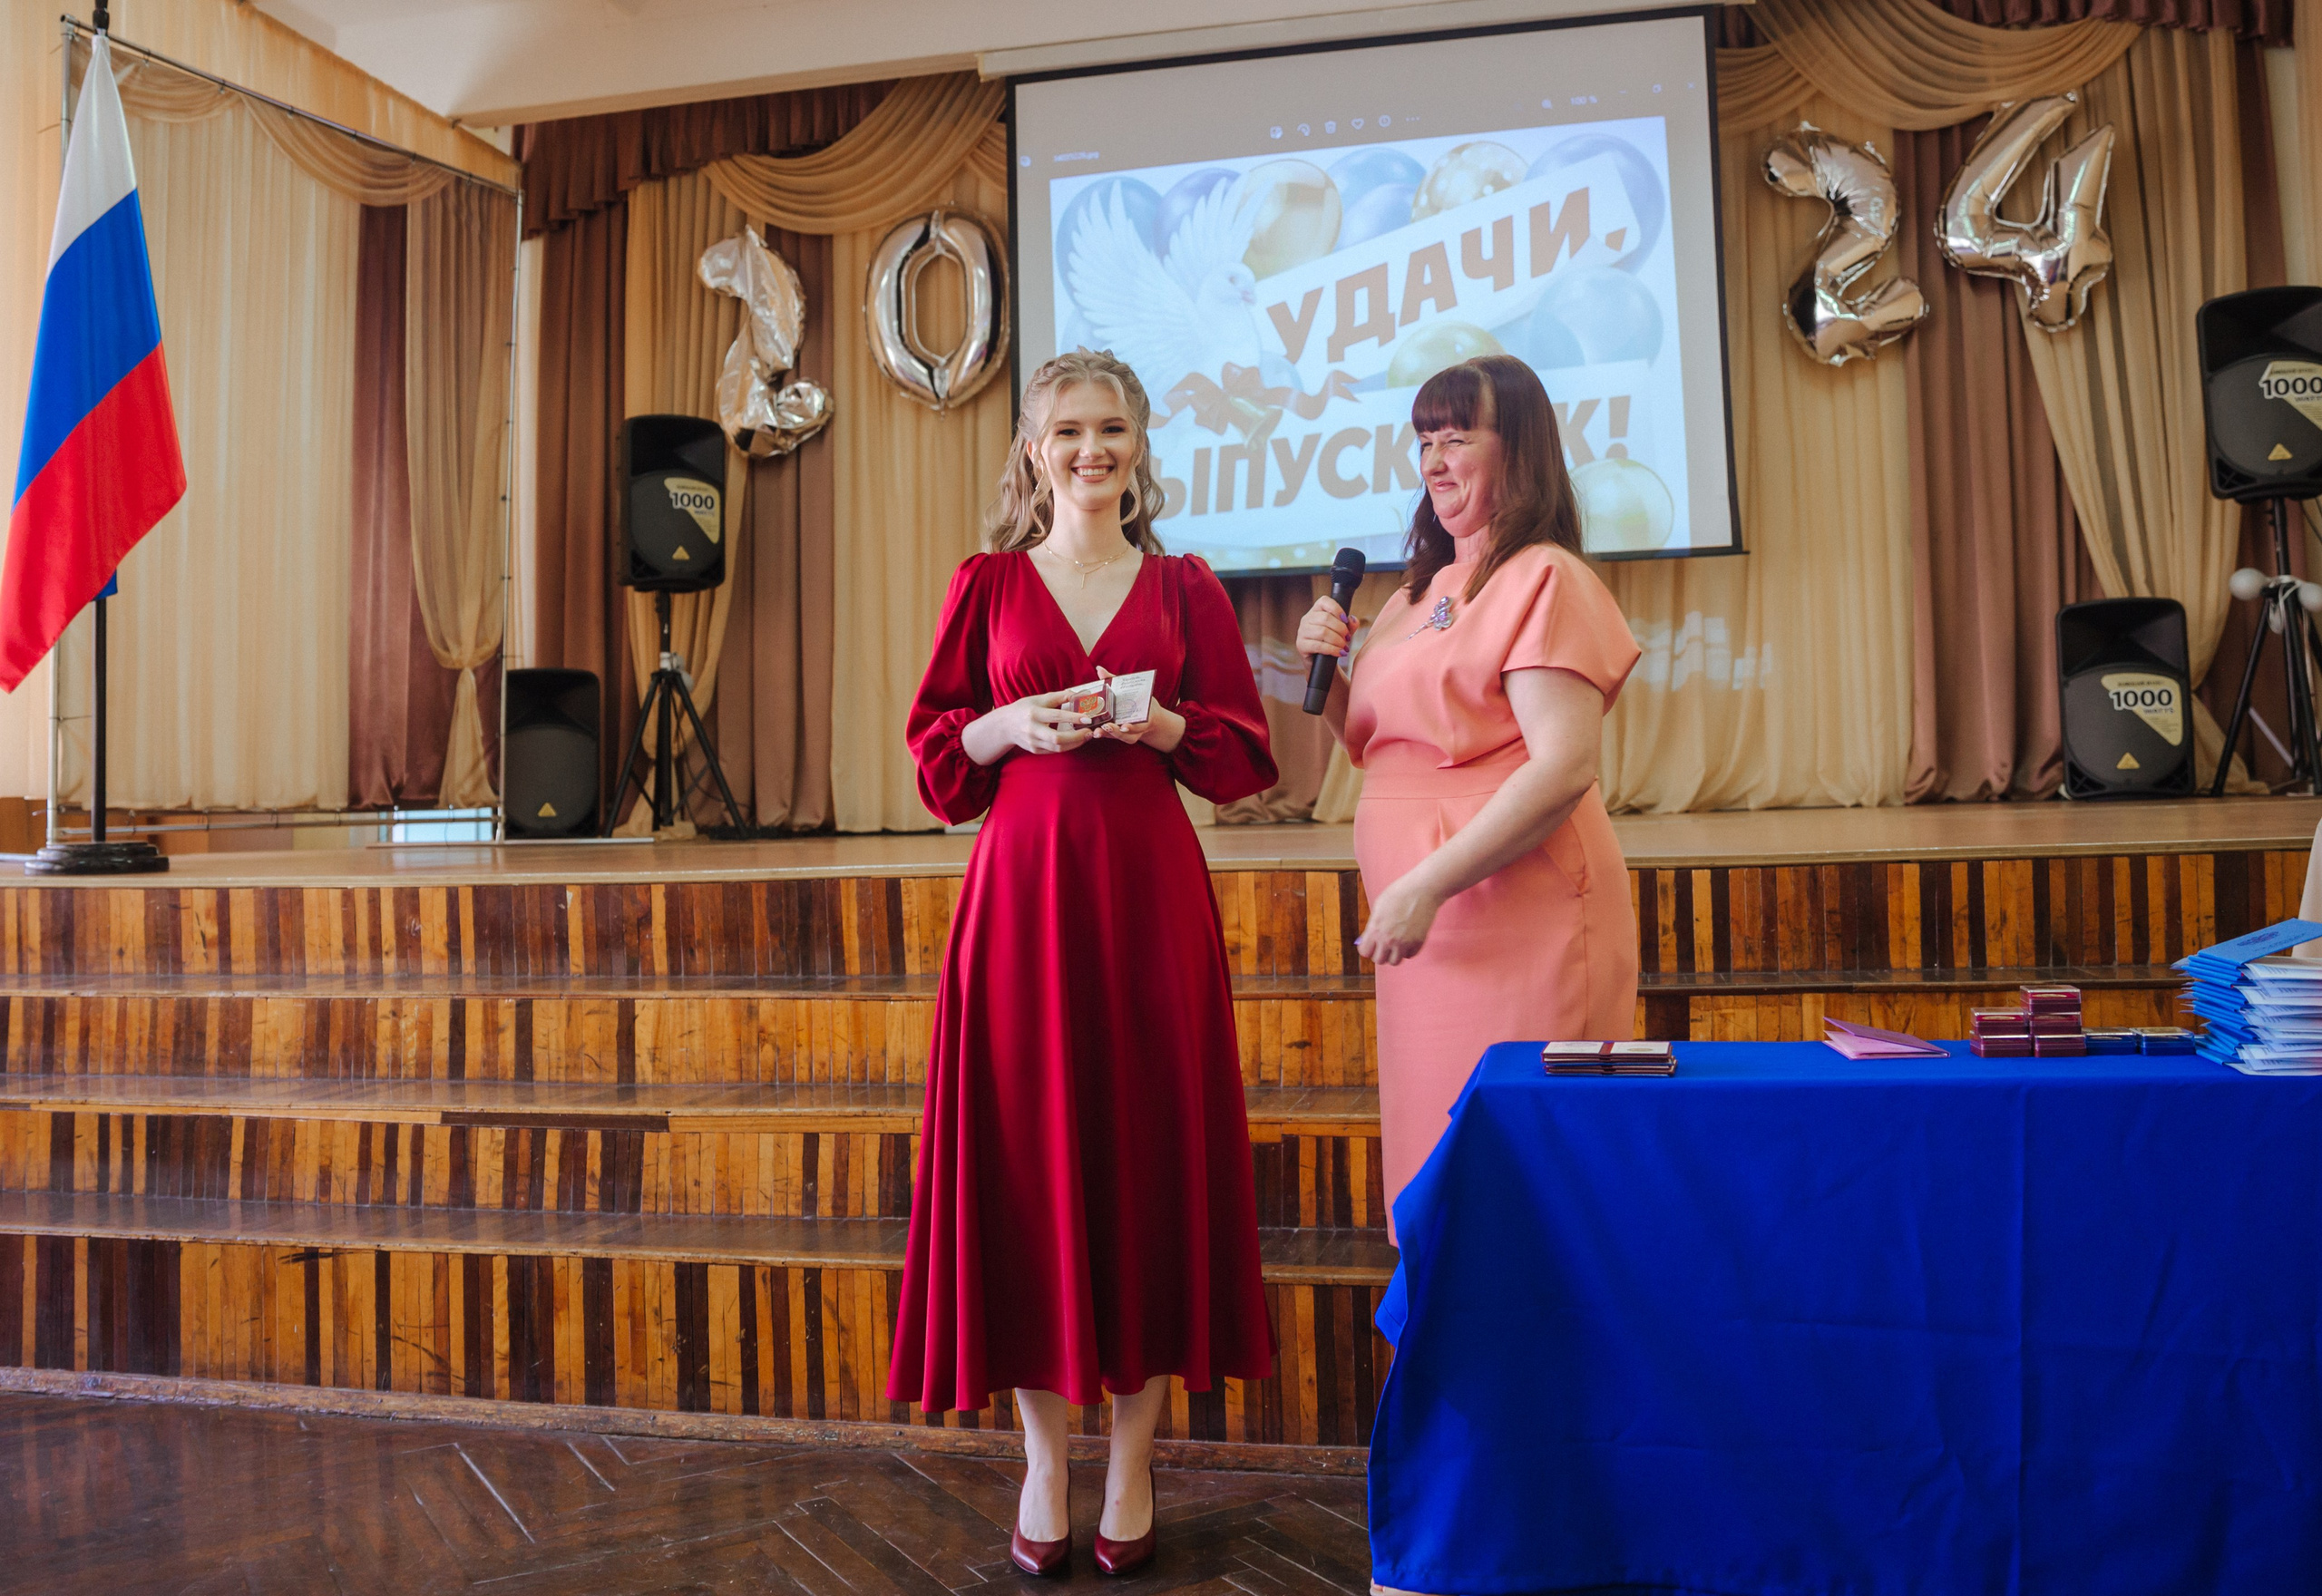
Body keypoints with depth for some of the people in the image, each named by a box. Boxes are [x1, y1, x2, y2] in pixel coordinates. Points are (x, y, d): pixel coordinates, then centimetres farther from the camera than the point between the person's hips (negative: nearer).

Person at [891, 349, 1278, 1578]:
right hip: (1022, 884, 0)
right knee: (1026, 1153, 1)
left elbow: (1242, 751, 7)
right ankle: (1042, 1465, 18)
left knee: (1148, 1151, 3)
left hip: (1148, 888, 1)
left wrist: (1160, 723, -10)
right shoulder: (988, 583, 10)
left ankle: (1132, 1467, 17)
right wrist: (1014, 723, -9)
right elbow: (935, 748, 8)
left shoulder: (1184, 588, 10)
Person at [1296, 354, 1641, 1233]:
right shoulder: (1422, 592, 18)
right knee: (1437, 1159, 14)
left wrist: (1429, 884, -22)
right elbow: (1377, 747, 24)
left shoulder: (1543, 578, -8)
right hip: (1429, 922, 8)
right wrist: (1327, 671, 5)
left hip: (1517, 916, -8)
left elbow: (1565, 768, -18)